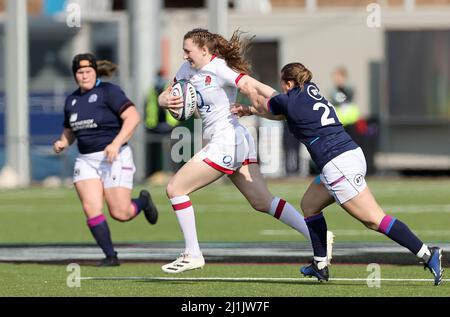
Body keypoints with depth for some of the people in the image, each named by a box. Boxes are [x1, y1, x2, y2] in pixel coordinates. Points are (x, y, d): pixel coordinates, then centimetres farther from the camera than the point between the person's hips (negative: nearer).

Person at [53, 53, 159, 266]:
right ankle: (110, 256, -4)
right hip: (86, 160, 5)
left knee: (120, 213, -7)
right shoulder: (72, 100, 12)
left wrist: (116, 143, -25)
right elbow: (69, 131, 25)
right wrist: (62, 143, 2)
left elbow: (133, 117, -16)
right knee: (91, 208, -13)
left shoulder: (109, 92, -7)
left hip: (113, 158, -5)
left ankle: (143, 201, 28)